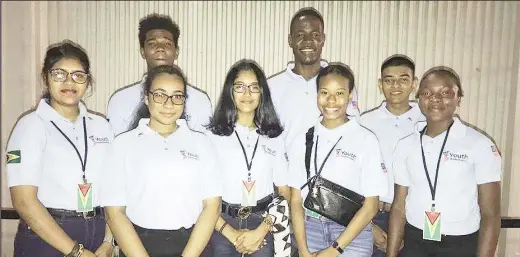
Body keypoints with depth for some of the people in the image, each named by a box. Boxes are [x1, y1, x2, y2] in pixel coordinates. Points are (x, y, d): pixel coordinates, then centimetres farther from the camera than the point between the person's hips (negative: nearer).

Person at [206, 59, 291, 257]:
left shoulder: (274, 137, 4)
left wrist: (261, 232, -9)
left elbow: (285, 192, 2)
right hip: (223, 226, -1)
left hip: (264, 224, 1)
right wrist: (231, 234, -11)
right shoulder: (213, 136, -2)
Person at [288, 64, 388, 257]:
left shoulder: (366, 140, -6)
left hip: (352, 234, -2)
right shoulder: (303, 140, 2)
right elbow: (296, 200, 2)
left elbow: (370, 206, -5)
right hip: (310, 228, 2)